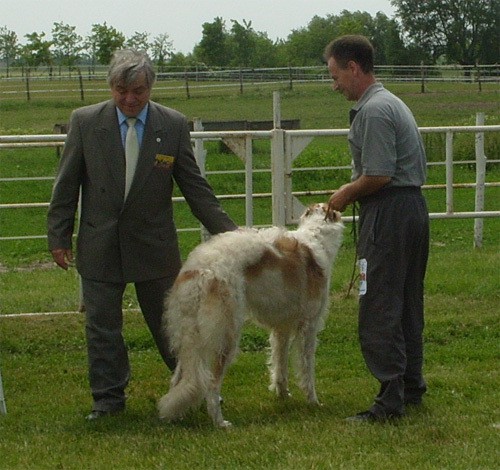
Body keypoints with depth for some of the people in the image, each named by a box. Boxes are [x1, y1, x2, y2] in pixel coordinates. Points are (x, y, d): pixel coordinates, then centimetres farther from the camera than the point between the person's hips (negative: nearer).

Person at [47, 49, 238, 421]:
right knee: (102, 328, 6)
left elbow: (194, 186, 0)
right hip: (99, 246, 0)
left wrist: (227, 231, -6)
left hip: (155, 246, 0)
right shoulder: (85, 122, -4)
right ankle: (108, 399, 19)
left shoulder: (174, 125, -4)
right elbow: (67, 185, 2)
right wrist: (59, 236, 0)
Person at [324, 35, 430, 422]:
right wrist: (352, 192, 14)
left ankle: (392, 397, -8)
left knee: (379, 307, -8)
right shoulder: (391, 103, 17)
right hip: (413, 206, 11)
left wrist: (346, 195, -5)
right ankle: (412, 385, 25)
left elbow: (378, 175, -21)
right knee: (407, 302, 16)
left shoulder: (374, 111, -16)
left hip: (389, 212, -11)